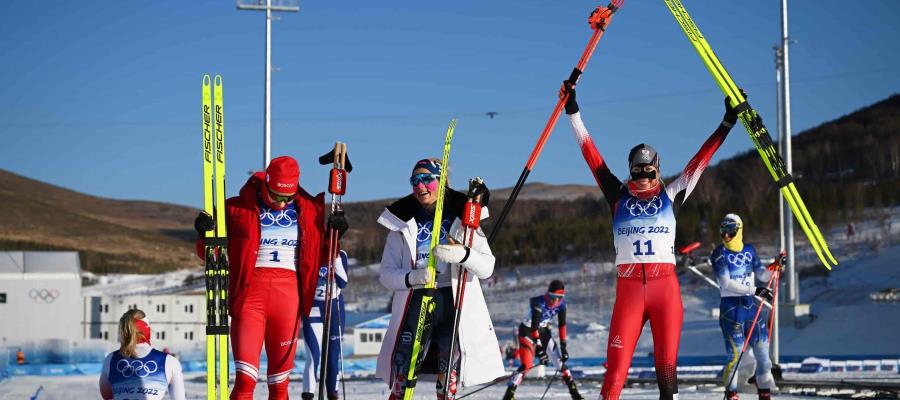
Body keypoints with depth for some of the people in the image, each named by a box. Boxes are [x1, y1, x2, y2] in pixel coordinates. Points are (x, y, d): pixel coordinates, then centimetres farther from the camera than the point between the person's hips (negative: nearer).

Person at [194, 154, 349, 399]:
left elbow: (321, 258, 21)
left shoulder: (308, 210, 11)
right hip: (249, 294, -3)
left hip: (288, 295, 3)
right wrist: (205, 234, -10)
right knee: (245, 378, -14)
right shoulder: (238, 208, 3)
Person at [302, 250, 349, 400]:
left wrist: (336, 259, -16)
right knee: (314, 356, -15)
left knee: (333, 356, 8)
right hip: (312, 309, -3)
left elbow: (343, 283, -10)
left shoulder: (340, 255, 1)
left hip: (335, 309, 3)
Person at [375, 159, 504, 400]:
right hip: (415, 303, 1)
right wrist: (412, 278, -14)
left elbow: (487, 268, 0)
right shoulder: (403, 222, 10)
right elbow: (386, 274, 6)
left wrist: (463, 255, -20)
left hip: (455, 302, -1)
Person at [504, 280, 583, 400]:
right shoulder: (538, 303, -32)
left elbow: (562, 325, -7)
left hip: (544, 331, 6)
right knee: (526, 365, -21)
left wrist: (563, 346, -10)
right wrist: (539, 348, -36)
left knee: (560, 360, 1)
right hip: (527, 330, -6)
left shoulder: (561, 304, -14)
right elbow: (534, 326, -34)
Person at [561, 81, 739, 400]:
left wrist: (726, 125, 13)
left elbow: (699, 161, 14)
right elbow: (592, 157, 12)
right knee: (616, 370, -8)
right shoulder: (619, 197, 12)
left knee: (666, 367, 1)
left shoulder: (670, 196, 13)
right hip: (629, 289, -1)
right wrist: (573, 114, 11)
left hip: (666, 287, 1)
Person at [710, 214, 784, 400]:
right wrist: (755, 290, -22)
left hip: (751, 304, 5)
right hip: (731, 306, -5)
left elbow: (762, 275, 14)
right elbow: (726, 283, -16)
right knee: (734, 353, -8)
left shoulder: (749, 250, 9)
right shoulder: (719, 253, -6)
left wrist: (775, 266, -6)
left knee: (762, 350, 3)